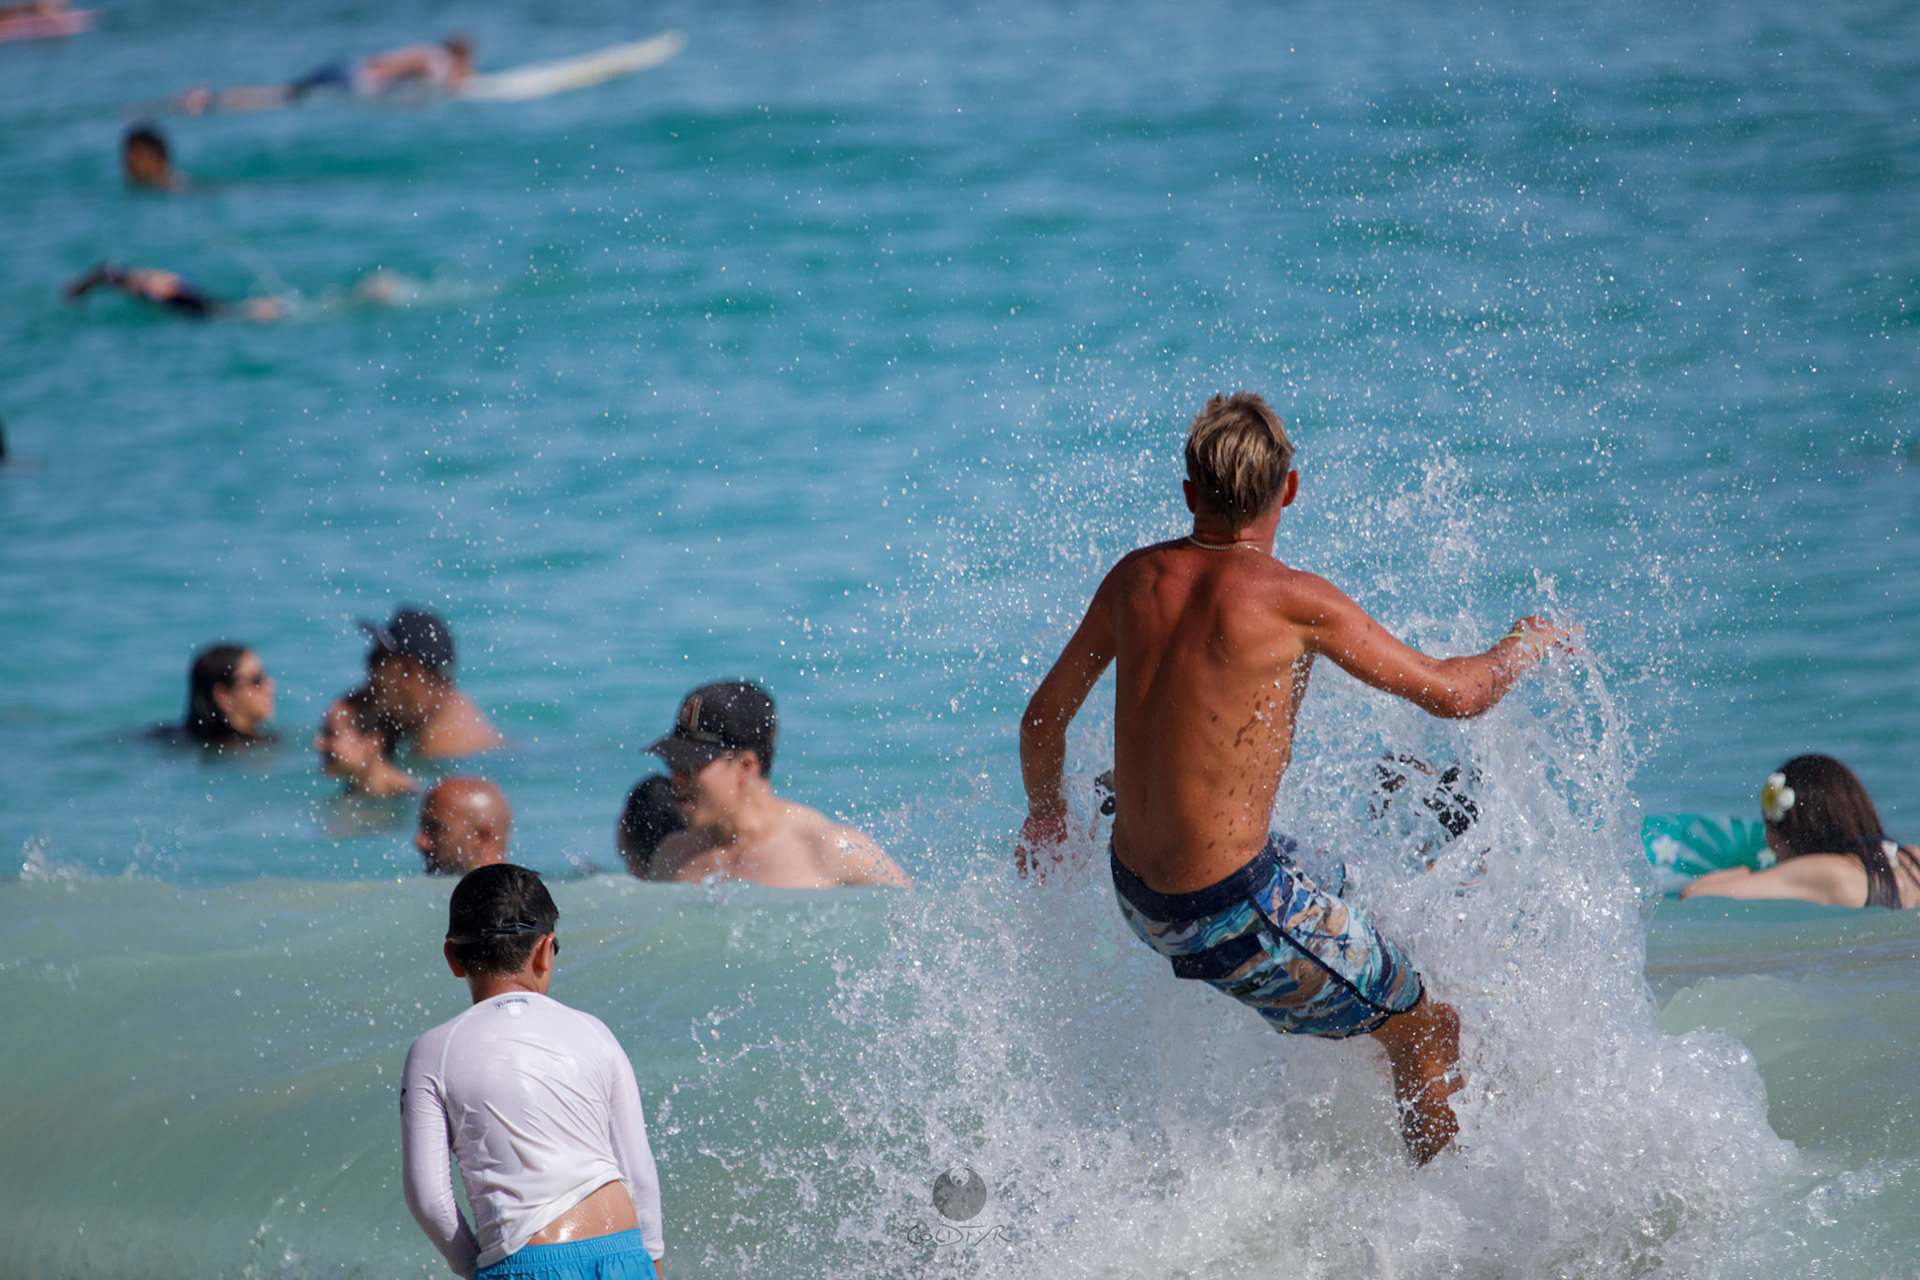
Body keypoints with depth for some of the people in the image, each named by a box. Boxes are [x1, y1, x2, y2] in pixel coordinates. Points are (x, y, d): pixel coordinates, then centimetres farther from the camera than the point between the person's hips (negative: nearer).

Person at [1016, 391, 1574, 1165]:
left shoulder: (1138, 579, 1)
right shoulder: (1291, 600, -19)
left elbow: (1043, 719, 12)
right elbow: (1453, 694, -11)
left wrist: (1045, 815, 32)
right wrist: (1526, 646, 10)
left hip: (1136, 894, 8)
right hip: (1233, 914, -8)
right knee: (1429, 1034, 8)